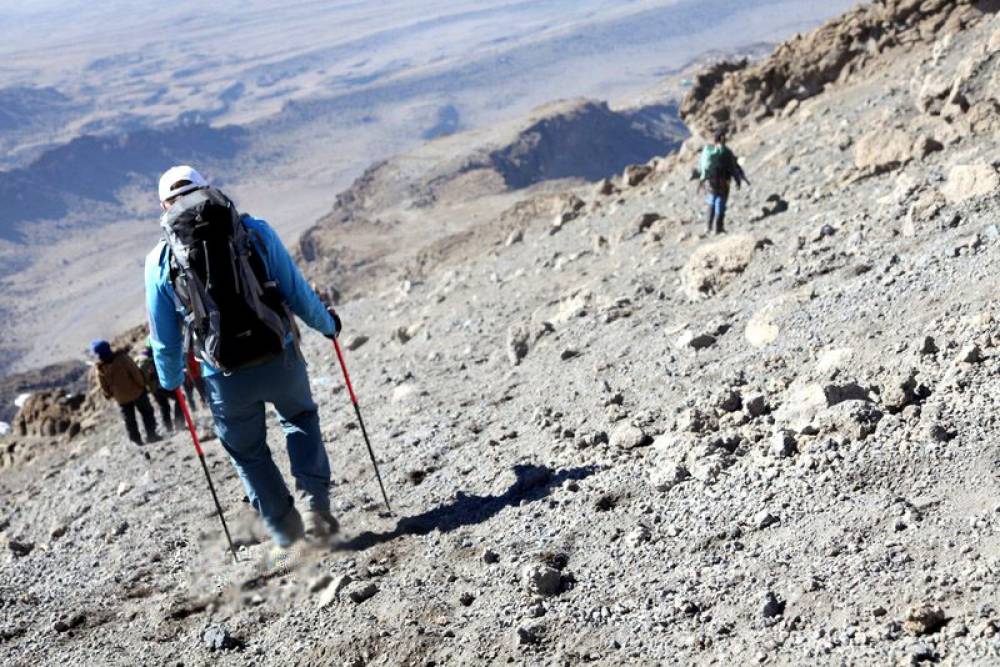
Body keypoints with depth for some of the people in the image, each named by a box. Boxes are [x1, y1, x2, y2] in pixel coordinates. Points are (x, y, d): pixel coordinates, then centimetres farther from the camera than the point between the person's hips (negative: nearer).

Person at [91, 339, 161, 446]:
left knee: (129, 420, 17)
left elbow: (104, 388, -5)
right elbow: (135, 372, -19)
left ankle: (136, 439, 22)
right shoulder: (122, 358, -22)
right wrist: (142, 384, -5)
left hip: (121, 398, 2)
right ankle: (151, 434, 15)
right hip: (136, 392, -2)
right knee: (146, 413, 15)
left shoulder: (100, 370, -14)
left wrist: (108, 395, 16)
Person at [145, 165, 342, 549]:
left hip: (226, 378, 0)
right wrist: (326, 324, 21)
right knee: (301, 418, 30)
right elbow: (297, 292, 2)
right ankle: (317, 509, 15)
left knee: (248, 454, 23)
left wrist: (171, 382, 25)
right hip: (280, 360, 1)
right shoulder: (256, 232, 0)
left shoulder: (159, 262, 1)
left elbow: (165, 338, 8)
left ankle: (287, 536, 26)